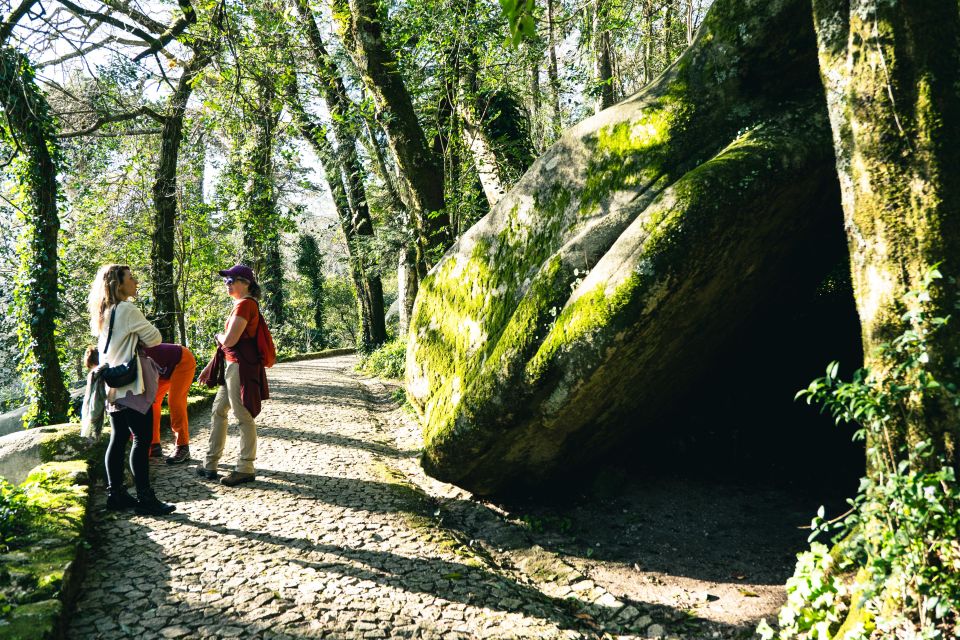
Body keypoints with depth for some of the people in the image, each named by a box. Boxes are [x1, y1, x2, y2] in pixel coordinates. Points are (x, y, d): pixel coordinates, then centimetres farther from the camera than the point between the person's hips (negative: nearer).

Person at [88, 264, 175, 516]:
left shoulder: (104, 314, 13)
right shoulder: (127, 310, -14)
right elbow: (154, 339, -10)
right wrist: (140, 338, 9)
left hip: (112, 385, 9)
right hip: (131, 385, -9)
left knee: (118, 438, 12)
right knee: (142, 440, -5)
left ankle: (116, 494, 18)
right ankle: (144, 498, -1)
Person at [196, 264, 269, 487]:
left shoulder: (245, 304, -15)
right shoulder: (241, 305, 17)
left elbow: (229, 340, -22)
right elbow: (227, 344, 20)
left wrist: (218, 336, 1)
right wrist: (210, 367, 21)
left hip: (240, 366, -11)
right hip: (232, 365, 11)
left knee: (243, 416, -3)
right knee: (219, 410, 15)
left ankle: (246, 469, 6)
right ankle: (210, 464, 24)